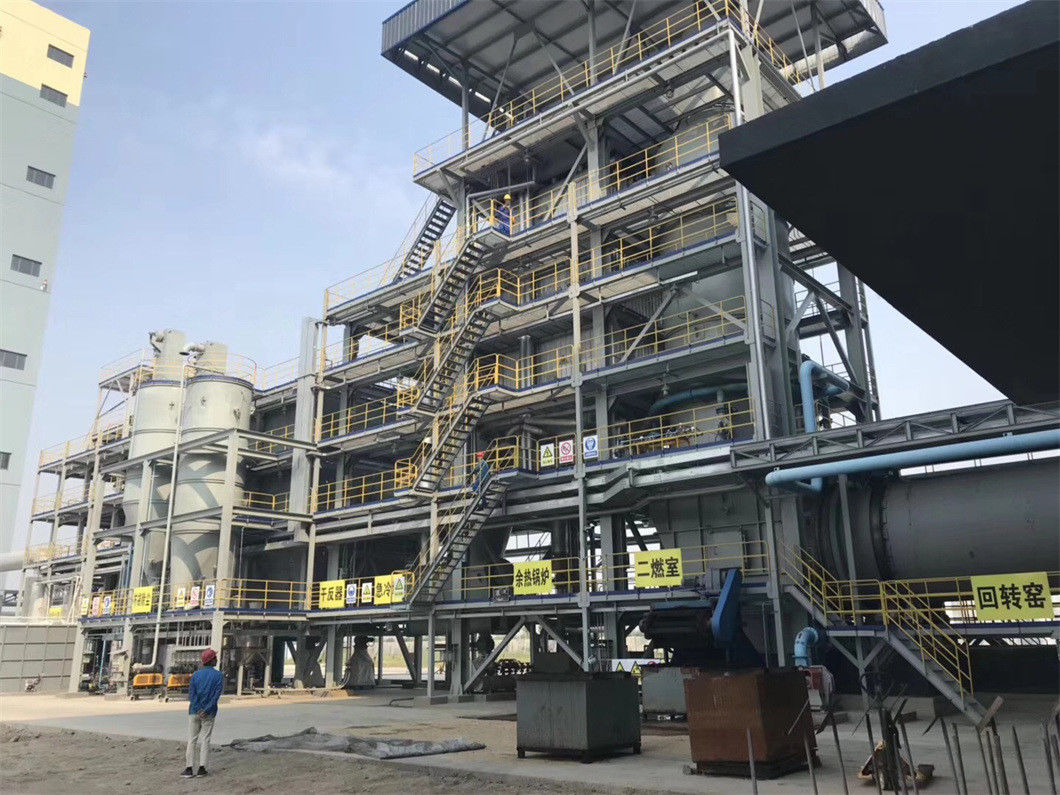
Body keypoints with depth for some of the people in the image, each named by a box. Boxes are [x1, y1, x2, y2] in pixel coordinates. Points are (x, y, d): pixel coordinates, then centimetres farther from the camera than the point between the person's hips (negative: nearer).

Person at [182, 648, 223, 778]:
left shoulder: (196, 674, 4)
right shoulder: (218, 675, -3)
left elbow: (191, 694, -5)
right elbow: (217, 694, -13)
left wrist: (198, 710, -10)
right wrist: (206, 710, -13)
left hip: (194, 712, 1)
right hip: (209, 713, -1)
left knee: (192, 739, 7)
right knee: (205, 739, 6)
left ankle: (189, 768, 3)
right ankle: (201, 768, 4)